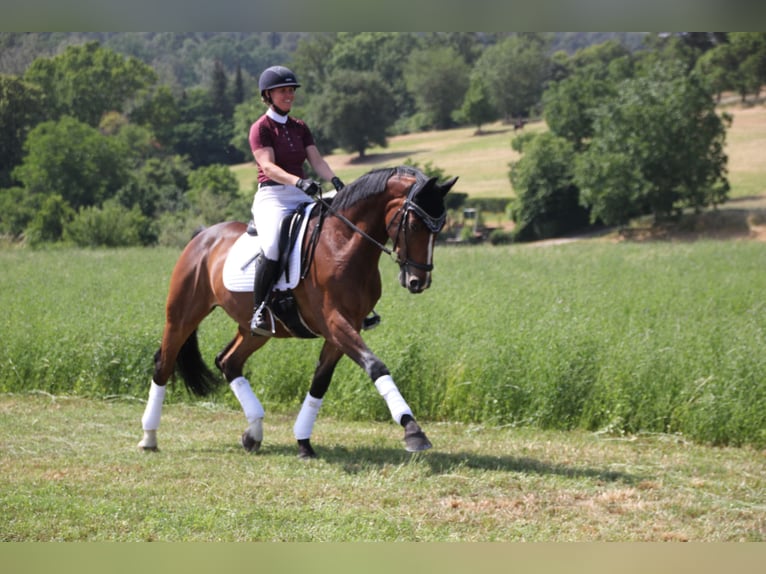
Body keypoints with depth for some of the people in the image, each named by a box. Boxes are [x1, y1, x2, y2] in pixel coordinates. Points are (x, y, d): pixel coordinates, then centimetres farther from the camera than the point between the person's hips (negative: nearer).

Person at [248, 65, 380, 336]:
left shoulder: (300, 127, 18)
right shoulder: (261, 128, -2)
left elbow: (316, 160, 7)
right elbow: (268, 166, -16)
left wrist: (335, 181, -14)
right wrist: (298, 181, -32)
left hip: (302, 197, 7)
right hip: (272, 196, -7)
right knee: (272, 247, -34)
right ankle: (259, 311, -23)